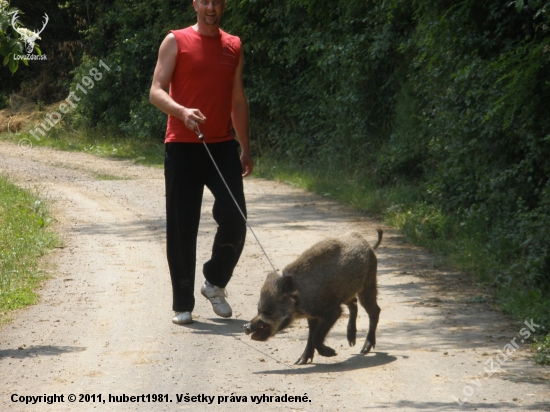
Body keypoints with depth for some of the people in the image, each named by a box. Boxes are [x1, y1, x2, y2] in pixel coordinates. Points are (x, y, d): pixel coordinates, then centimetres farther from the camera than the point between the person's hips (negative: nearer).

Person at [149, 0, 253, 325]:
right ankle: (183, 305, 8)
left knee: (234, 220, -6)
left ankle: (215, 283, 18)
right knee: (182, 229, -1)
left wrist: (246, 149, 16)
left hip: (223, 147, 3)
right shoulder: (176, 42, 1)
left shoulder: (234, 47, 13)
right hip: (182, 148, -3)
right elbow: (157, 91, -7)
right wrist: (182, 112, -26)